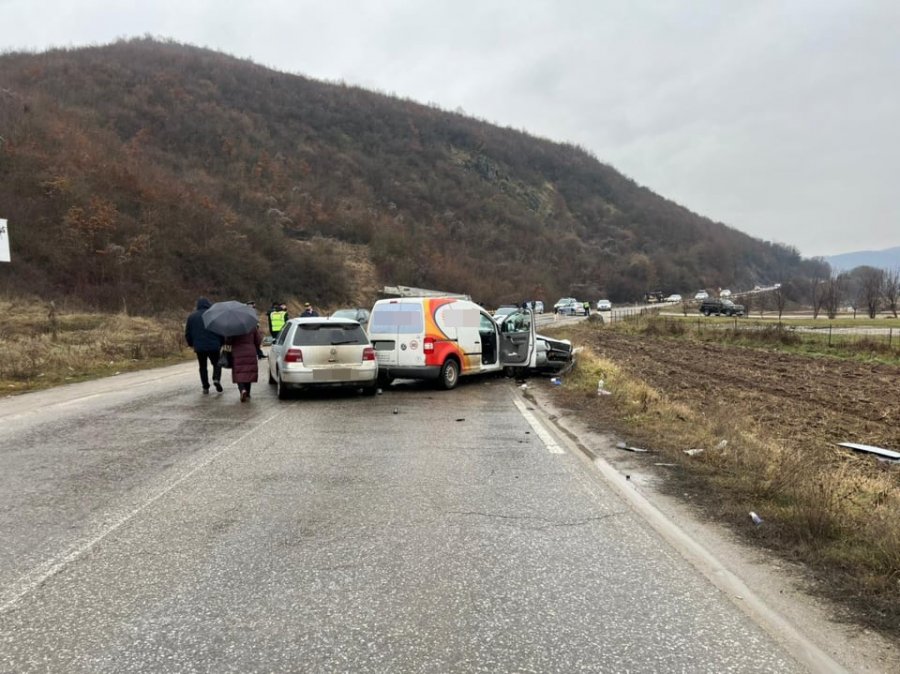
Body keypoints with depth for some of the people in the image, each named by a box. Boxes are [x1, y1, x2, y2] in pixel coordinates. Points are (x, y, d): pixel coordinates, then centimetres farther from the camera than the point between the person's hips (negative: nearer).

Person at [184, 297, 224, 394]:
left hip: (199, 347, 2)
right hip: (214, 345, -2)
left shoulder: (191, 317, 6)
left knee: (203, 366, 13)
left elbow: (187, 333, 10)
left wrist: (191, 344, 25)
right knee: (216, 363, 13)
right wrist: (221, 343, 10)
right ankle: (216, 379, -12)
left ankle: (205, 387, 8)